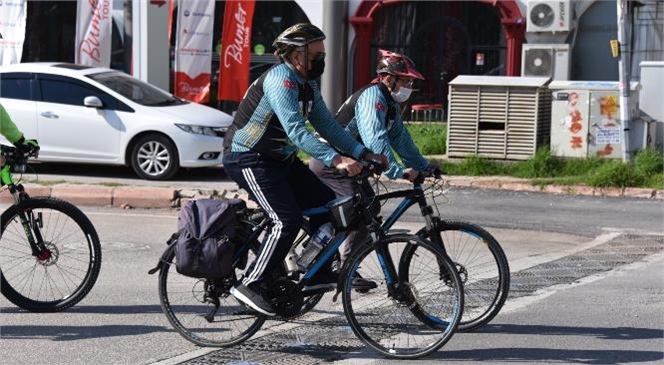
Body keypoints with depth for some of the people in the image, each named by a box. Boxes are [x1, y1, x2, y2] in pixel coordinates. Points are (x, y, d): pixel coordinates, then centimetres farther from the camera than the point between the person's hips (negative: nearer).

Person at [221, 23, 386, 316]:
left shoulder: (308, 85, 7)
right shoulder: (280, 80, -23)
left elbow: (327, 125, 8)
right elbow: (296, 131, -33)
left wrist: (363, 153, -3)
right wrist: (336, 160, -41)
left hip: (279, 158, 10)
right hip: (248, 159, -10)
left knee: (325, 203, 3)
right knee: (287, 221, -20)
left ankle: (319, 274, 12)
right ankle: (251, 286, -12)